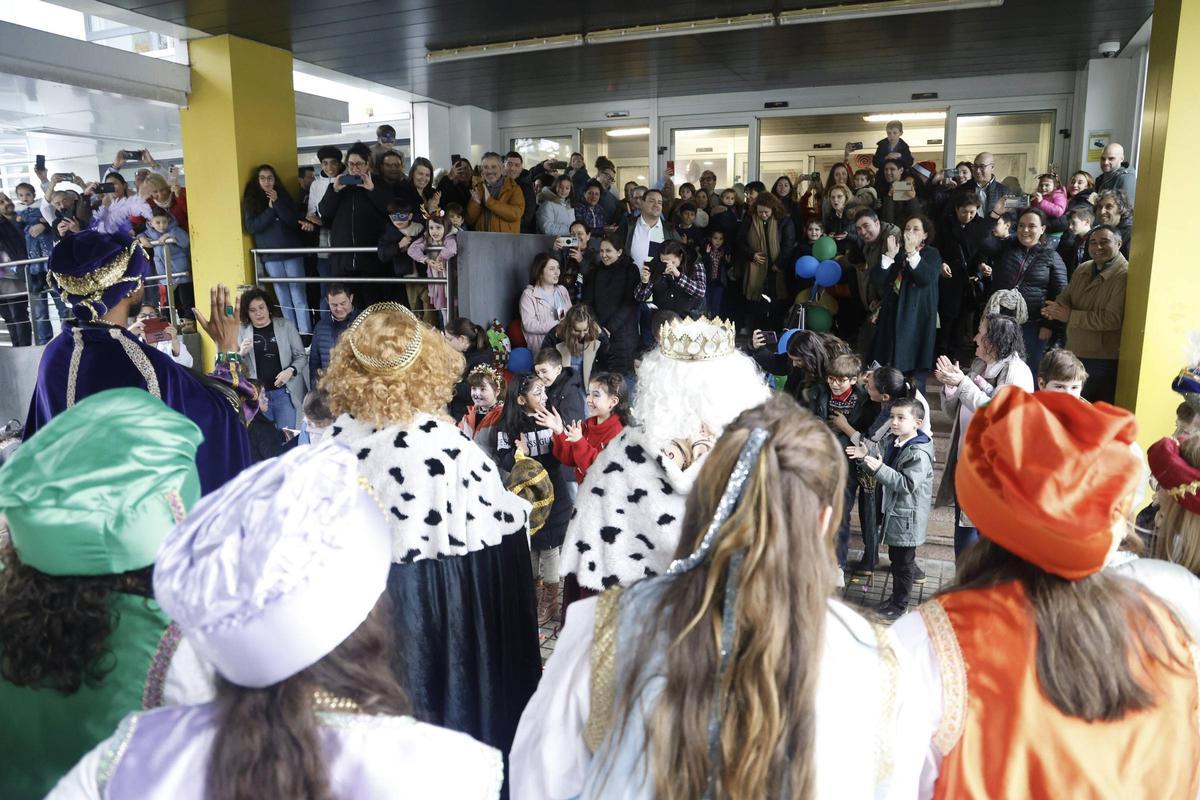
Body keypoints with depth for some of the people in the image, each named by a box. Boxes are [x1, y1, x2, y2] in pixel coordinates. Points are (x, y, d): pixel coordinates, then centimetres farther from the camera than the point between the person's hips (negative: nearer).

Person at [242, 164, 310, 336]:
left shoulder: (283, 195, 7)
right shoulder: (251, 200, 6)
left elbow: (293, 221, -5)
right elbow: (251, 227, -5)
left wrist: (277, 202, -14)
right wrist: (270, 209, -9)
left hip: (292, 252, 0)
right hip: (270, 256, 0)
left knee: (298, 295, -5)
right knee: (284, 297, 1)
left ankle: (305, 333, -5)